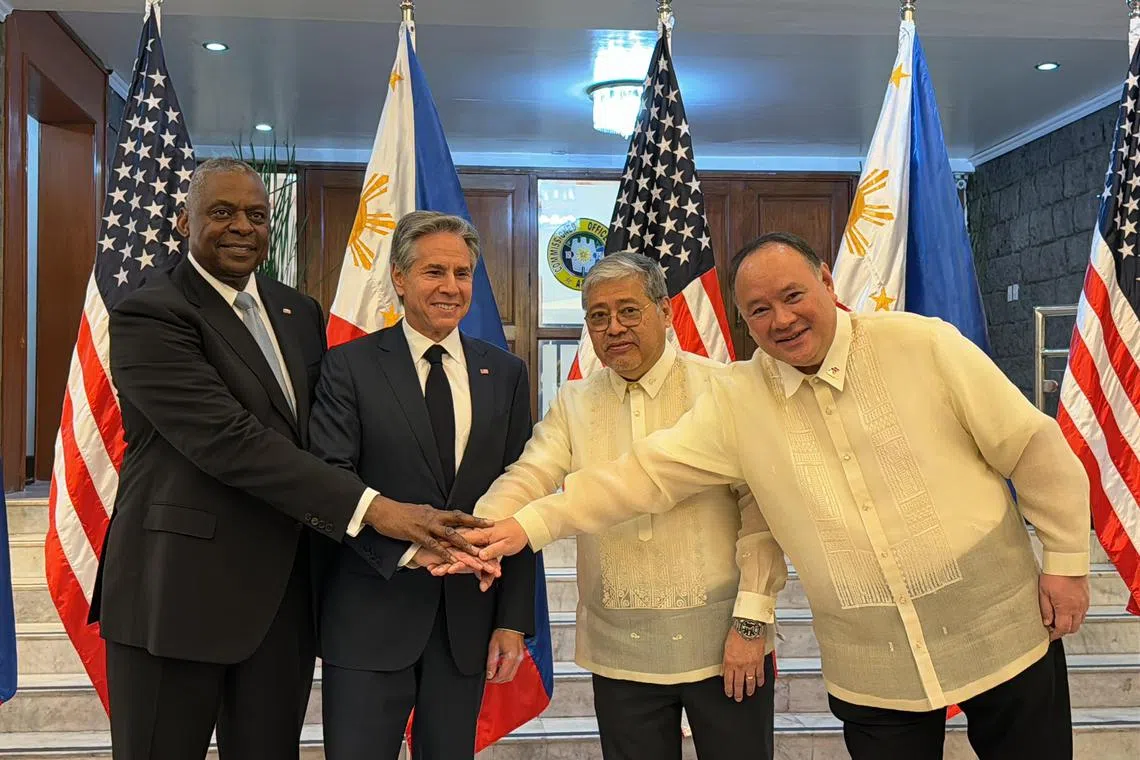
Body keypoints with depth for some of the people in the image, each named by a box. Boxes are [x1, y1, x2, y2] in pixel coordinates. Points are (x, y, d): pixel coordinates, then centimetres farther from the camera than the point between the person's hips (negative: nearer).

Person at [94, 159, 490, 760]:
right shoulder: (148, 316, -10)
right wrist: (373, 509, -26)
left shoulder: (300, 313, 12)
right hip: (181, 592, -6)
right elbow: (230, 441, -21)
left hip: (283, 594, 6)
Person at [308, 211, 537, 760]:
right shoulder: (350, 367, -2)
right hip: (370, 618, -3)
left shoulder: (505, 375, 7)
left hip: (468, 621, 3)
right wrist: (408, 546, -24)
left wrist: (513, 620, 2)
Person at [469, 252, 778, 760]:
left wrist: (751, 620, -10)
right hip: (620, 651, 2)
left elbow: (759, 508, -6)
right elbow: (527, 480, -6)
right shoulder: (572, 404, 6)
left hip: (724, 642, -2)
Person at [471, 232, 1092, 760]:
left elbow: (1033, 448, -2)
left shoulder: (922, 344, -9)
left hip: (1001, 631, -1)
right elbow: (644, 474, -6)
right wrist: (530, 526, -13)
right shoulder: (734, 401, -3)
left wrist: (1066, 559, -1)